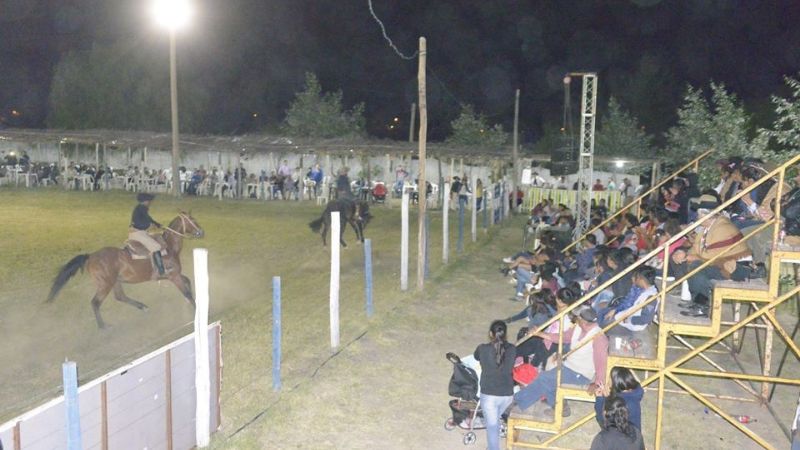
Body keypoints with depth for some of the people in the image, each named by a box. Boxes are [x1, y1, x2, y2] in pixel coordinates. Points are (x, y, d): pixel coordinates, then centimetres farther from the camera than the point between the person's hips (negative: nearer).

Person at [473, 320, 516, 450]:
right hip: (507, 394, 3)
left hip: (488, 394, -3)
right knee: (496, 419, 29)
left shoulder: (483, 349, -13)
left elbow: (476, 357, 11)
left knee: (492, 426, 6)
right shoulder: (512, 349, -8)